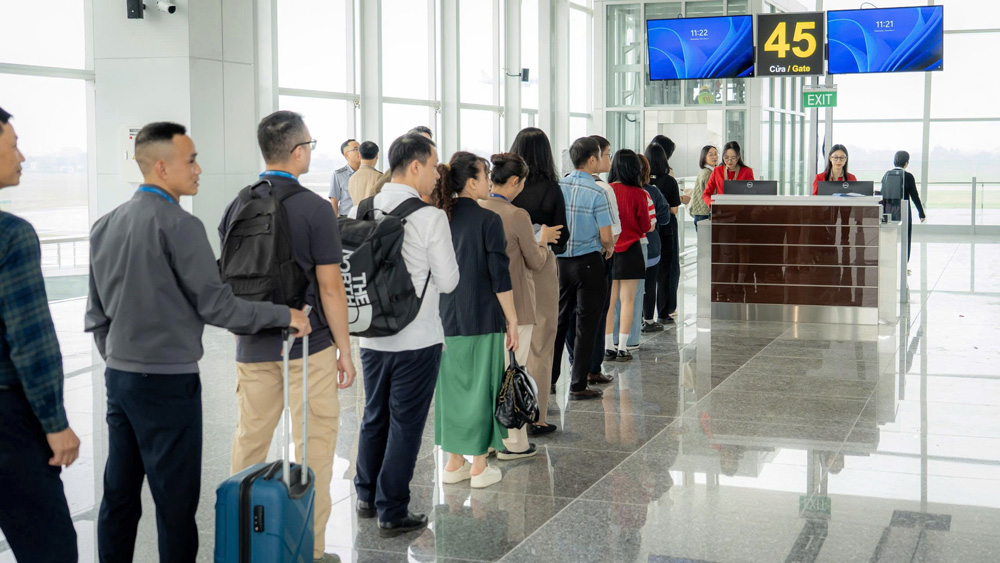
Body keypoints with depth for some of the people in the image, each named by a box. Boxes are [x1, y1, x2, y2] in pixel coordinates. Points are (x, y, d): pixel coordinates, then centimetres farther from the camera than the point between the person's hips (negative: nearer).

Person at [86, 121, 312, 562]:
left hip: (119, 377, 8)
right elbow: (216, 305, -13)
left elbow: (97, 314, 15)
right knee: (175, 502, 0)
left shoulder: (105, 225, 10)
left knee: (119, 494, 12)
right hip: (167, 380, -8)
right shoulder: (178, 224, -14)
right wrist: (284, 315, -4)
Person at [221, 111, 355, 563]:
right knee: (314, 441, 4)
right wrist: (345, 350, -4)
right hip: (308, 345, -5)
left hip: (253, 346, 5)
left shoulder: (239, 205, 3)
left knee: (250, 439, 15)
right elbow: (330, 288, -12)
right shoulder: (315, 209, -12)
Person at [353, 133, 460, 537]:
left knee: (374, 416, 19)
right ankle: (392, 513, 10)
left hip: (372, 335, 6)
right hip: (417, 340, -5)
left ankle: (367, 496, 33)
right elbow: (447, 281, -10)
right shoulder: (430, 217, -15)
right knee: (405, 424, 4)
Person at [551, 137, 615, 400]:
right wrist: (608, 247, 8)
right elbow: (606, 237, -14)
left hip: (561, 259, 5)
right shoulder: (597, 193, -14)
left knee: (558, 319, 15)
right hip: (588, 262, -5)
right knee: (586, 323, 4)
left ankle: (548, 379, 20)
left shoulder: (558, 187, 0)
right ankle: (578, 385, 7)